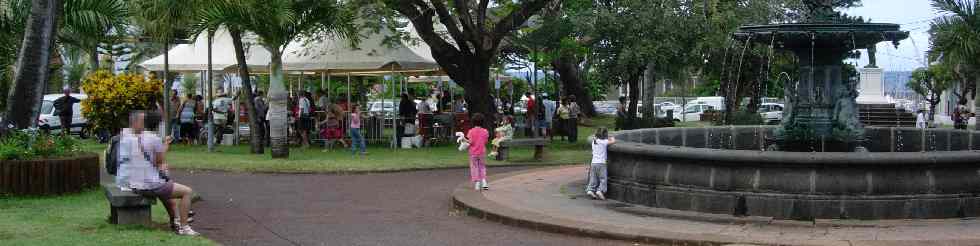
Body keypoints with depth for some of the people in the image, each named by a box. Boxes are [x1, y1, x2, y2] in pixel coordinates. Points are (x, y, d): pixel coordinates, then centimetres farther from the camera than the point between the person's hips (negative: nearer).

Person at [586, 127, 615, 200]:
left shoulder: (593, 142, 13)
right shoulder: (604, 142, -6)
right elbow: (613, 141, -6)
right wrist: (612, 138, 17)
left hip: (593, 163, 6)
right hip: (601, 163, -6)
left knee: (593, 179, 8)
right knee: (603, 178, -3)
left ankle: (590, 189, -5)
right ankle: (600, 190, -17)